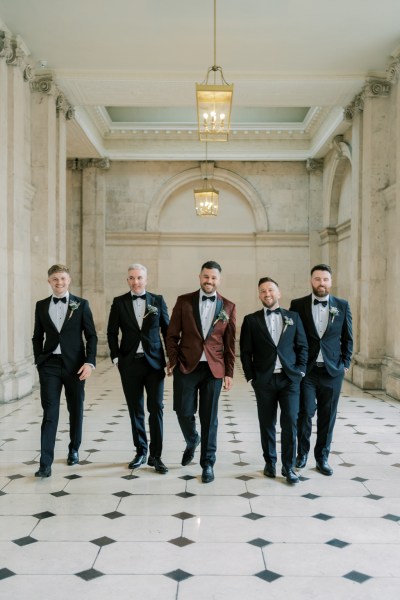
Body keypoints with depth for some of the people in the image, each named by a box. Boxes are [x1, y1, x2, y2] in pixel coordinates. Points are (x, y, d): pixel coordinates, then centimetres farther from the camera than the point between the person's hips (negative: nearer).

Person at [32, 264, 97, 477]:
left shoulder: (81, 304, 1)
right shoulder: (41, 305, 7)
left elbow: (91, 336, -1)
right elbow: (37, 337, 11)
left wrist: (89, 362, -10)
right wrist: (39, 362, 2)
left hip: (75, 364, 0)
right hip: (50, 364, 0)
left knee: (75, 410, 11)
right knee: (49, 413, -5)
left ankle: (74, 449, 31)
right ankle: (45, 463, -6)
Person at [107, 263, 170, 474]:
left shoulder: (158, 300, 3)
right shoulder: (119, 302, 3)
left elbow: (167, 329, 6)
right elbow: (112, 332, 7)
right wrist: (116, 358, -1)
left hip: (154, 362, 0)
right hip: (130, 363, 1)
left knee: (156, 409, -2)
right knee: (135, 410, 8)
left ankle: (155, 456, 7)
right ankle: (140, 452, 22)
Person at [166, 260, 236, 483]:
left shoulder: (228, 307, 5)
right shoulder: (184, 301, 3)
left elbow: (230, 342, 6)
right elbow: (173, 334, 5)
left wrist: (229, 372, 2)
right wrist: (172, 361, -4)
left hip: (214, 369, 0)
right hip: (186, 366, 0)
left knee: (209, 417, 4)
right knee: (184, 411, 2)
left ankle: (208, 463, 19)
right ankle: (192, 442, 35)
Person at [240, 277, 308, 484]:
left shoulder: (293, 317, 9)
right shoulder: (251, 320, 5)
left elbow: (302, 346, 9)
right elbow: (245, 351, 4)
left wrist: (300, 371, -1)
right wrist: (251, 376, -2)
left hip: (290, 378, 0)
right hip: (264, 380, 0)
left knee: (290, 422, -3)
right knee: (267, 424, 7)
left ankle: (288, 466, 7)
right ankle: (270, 462, 22)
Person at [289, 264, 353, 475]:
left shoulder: (342, 305, 3)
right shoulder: (298, 305, -1)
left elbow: (347, 337, 9)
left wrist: (345, 363, 5)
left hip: (332, 371, 2)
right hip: (305, 370, -1)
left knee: (327, 417, 7)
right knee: (305, 413, -1)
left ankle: (322, 458, 22)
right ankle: (302, 452, 20)